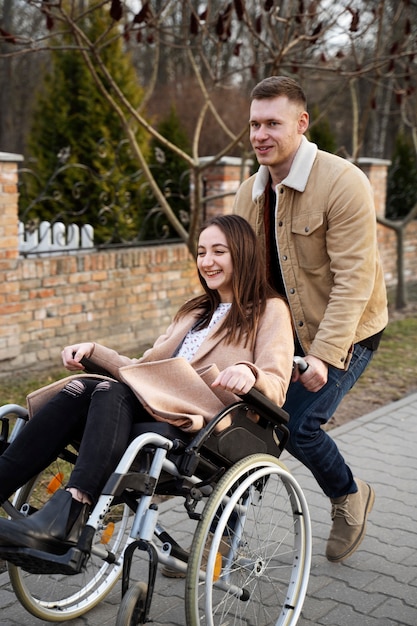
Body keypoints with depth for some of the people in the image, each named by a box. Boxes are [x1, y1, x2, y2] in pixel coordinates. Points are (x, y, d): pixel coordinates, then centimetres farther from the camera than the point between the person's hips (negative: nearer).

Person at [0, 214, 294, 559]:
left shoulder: (270, 310, 11)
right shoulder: (196, 311, 33)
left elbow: (276, 390, -4)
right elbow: (146, 370, 29)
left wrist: (249, 373, -26)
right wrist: (95, 351, 16)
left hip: (213, 425, -6)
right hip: (156, 407, 6)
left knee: (113, 392, -32)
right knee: (80, 389, -21)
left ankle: (66, 516, -49)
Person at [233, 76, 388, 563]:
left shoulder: (343, 183, -20)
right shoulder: (250, 192, 2)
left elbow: (354, 278, -23)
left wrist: (324, 355, -28)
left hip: (344, 331, -6)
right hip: (283, 329, 6)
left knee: (298, 424, -13)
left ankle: (349, 496, 19)